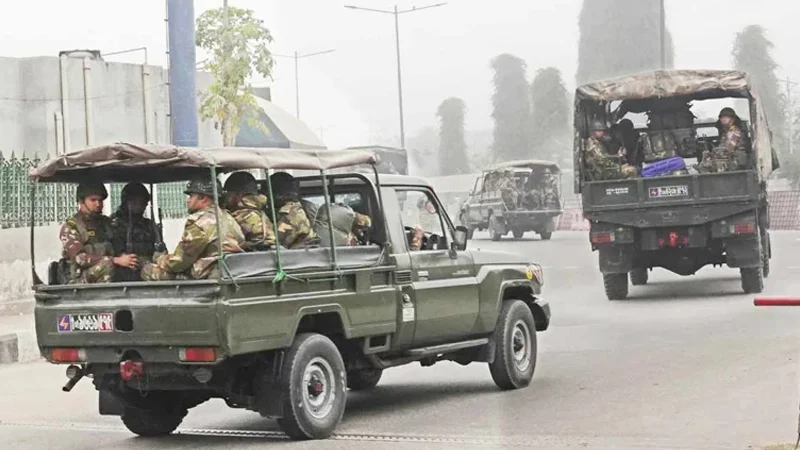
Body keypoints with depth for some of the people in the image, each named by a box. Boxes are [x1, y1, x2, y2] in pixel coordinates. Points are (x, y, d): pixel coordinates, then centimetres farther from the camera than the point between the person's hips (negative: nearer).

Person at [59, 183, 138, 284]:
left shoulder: (106, 222, 19)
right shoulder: (70, 227, 0)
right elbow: (80, 258, -13)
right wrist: (116, 260, -22)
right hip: (80, 282, -5)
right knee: (107, 264, -34)